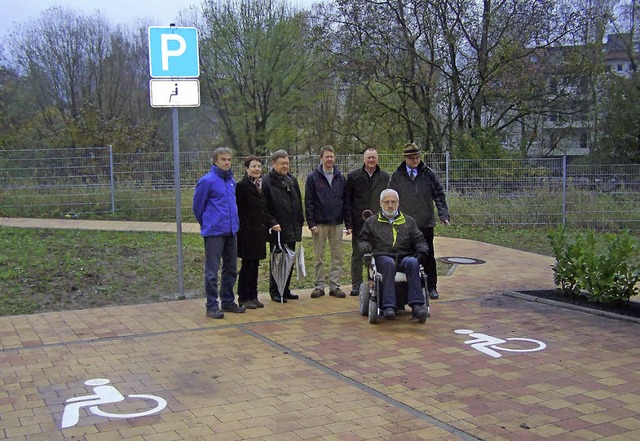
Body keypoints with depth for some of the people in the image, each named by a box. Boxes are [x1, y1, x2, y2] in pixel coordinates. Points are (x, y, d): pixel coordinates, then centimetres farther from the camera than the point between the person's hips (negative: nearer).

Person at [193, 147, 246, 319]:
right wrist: (206, 224, 7)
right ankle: (212, 305, 4)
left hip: (231, 231, 7)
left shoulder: (231, 181, 10)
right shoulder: (207, 181, -11)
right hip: (214, 232, -7)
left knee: (231, 269, 14)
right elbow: (198, 206, -4)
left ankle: (228, 301, 25)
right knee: (212, 271, -3)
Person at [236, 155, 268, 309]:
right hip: (248, 232, -7)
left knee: (255, 264, 11)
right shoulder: (242, 186, -10)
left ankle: (253, 296, 18)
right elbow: (239, 210, -12)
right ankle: (244, 297, 8)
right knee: (247, 265, -1)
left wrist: (265, 227, 12)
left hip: (259, 232, 7)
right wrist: (244, 227, -14)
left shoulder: (262, 185, 12)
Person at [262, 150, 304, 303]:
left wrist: (300, 221, 14)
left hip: (292, 229, 7)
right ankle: (275, 292, 9)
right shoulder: (266, 181, -7)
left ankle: (285, 289, 21)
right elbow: (264, 207, -10)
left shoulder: (292, 180, 15)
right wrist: (272, 223, -18)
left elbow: (298, 203, 20)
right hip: (277, 229, -6)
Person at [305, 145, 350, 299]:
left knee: (337, 256, 4)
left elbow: (346, 201, 9)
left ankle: (334, 285, 12)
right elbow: (308, 202, -2)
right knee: (319, 257, 3)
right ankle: (320, 285, 11)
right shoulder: (313, 177, 0)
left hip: (337, 223, 2)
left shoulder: (340, 178, 9)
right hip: (320, 223, -2)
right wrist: (311, 223, -10)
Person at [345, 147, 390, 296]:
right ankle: (356, 284, 11)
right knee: (357, 254, 4)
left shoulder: (385, 177, 8)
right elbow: (348, 200, 4)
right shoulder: (353, 176, 4)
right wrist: (349, 222, -3)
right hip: (359, 222, -1)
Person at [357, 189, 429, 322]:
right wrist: (366, 248, -1)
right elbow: (363, 240, 22)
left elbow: (419, 240, 24)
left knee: (412, 262, -36)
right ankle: (388, 306, -46)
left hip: (404, 257, 1)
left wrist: (422, 250, 2)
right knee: (389, 263, -39)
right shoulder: (371, 222, 23)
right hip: (382, 257, -1)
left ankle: (417, 305, -42)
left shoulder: (409, 221, 26)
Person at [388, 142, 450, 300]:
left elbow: (439, 195, 4)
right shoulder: (396, 176, 1)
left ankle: (431, 287, 17)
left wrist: (443, 215, -6)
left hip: (426, 223, 1)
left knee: (428, 257, 8)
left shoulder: (428, 174, 2)